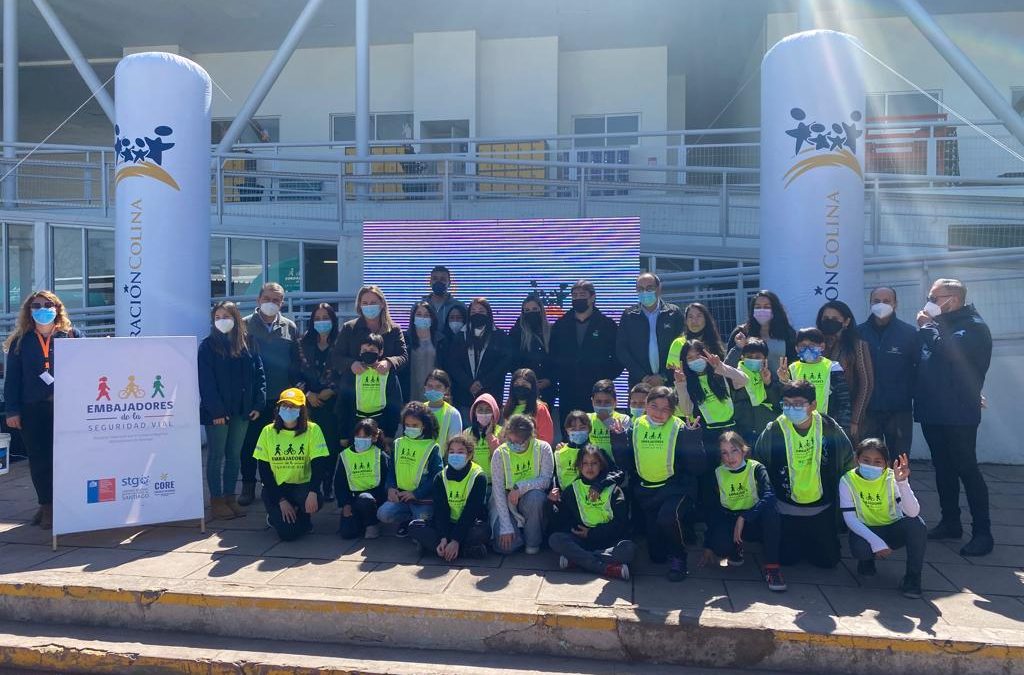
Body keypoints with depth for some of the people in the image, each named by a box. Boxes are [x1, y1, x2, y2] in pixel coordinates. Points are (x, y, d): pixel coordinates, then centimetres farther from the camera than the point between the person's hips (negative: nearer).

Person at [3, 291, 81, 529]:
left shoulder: (71, 335, 6)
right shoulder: (20, 341, 9)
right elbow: (12, 377, 7)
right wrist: (12, 410, 0)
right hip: (32, 410, 2)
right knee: (38, 459, 4)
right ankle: (46, 505, 14)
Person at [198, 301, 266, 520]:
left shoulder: (247, 344, 6)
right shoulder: (208, 346, -4)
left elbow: (258, 374, 5)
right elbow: (206, 381, -10)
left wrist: (258, 404, -4)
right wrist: (216, 410, -16)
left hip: (242, 410, 4)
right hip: (217, 411, -3)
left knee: (234, 455, 11)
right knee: (216, 455, 5)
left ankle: (230, 497, 21)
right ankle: (216, 500, 13)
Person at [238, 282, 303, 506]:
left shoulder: (289, 327, 7)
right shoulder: (246, 325, 0)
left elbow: (297, 362, 8)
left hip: (280, 397, 2)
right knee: (250, 442, 6)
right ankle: (248, 486, 19)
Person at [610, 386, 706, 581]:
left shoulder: (680, 429, -10)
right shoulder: (635, 428, 0)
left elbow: (696, 468, -15)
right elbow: (626, 465, 1)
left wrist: (693, 437, -25)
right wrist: (618, 439, -11)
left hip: (675, 489, -4)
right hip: (646, 492, 4)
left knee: (667, 518, -36)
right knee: (656, 554, 7)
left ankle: (677, 558, -7)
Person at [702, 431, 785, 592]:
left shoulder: (756, 468, -9)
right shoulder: (719, 473, -1)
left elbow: (769, 497, -27)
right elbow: (714, 510, 2)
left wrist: (743, 518, -35)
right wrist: (708, 547, 0)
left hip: (755, 521, -1)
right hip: (730, 521, 1)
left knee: (771, 509, -35)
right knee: (719, 543, -33)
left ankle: (771, 566, -26)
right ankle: (736, 549, 7)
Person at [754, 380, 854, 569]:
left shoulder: (829, 428, -12)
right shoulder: (773, 431, -16)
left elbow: (848, 462, 4)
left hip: (822, 509, 1)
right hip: (787, 509, -1)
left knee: (828, 560, 5)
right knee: (787, 559, 1)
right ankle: (794, 543, 34)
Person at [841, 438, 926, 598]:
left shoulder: (891, 478, -15)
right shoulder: (848, 480, -15)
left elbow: (913, 512, -28)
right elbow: (850, 518, -19)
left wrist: (902, 482, -40)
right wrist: (875, 541, -31)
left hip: (893, 528, 1)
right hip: (865, 530, -1)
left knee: (917, 524, -30)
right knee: (860, 548, -35)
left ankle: (913, 576, -10)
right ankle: (867, 559, 6)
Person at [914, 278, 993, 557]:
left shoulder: (973, 326, -9)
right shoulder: (938, 324, 13)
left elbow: (950, 351, -26)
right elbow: (917, 357, 11)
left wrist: (927, 326, -14)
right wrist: (925, 327, -2)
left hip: (958, 414, -8)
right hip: (932, 411, 8)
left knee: (967, 469, -5)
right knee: (943, 468, 14)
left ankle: (982, 532, 3)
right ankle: (950, 522, 25)